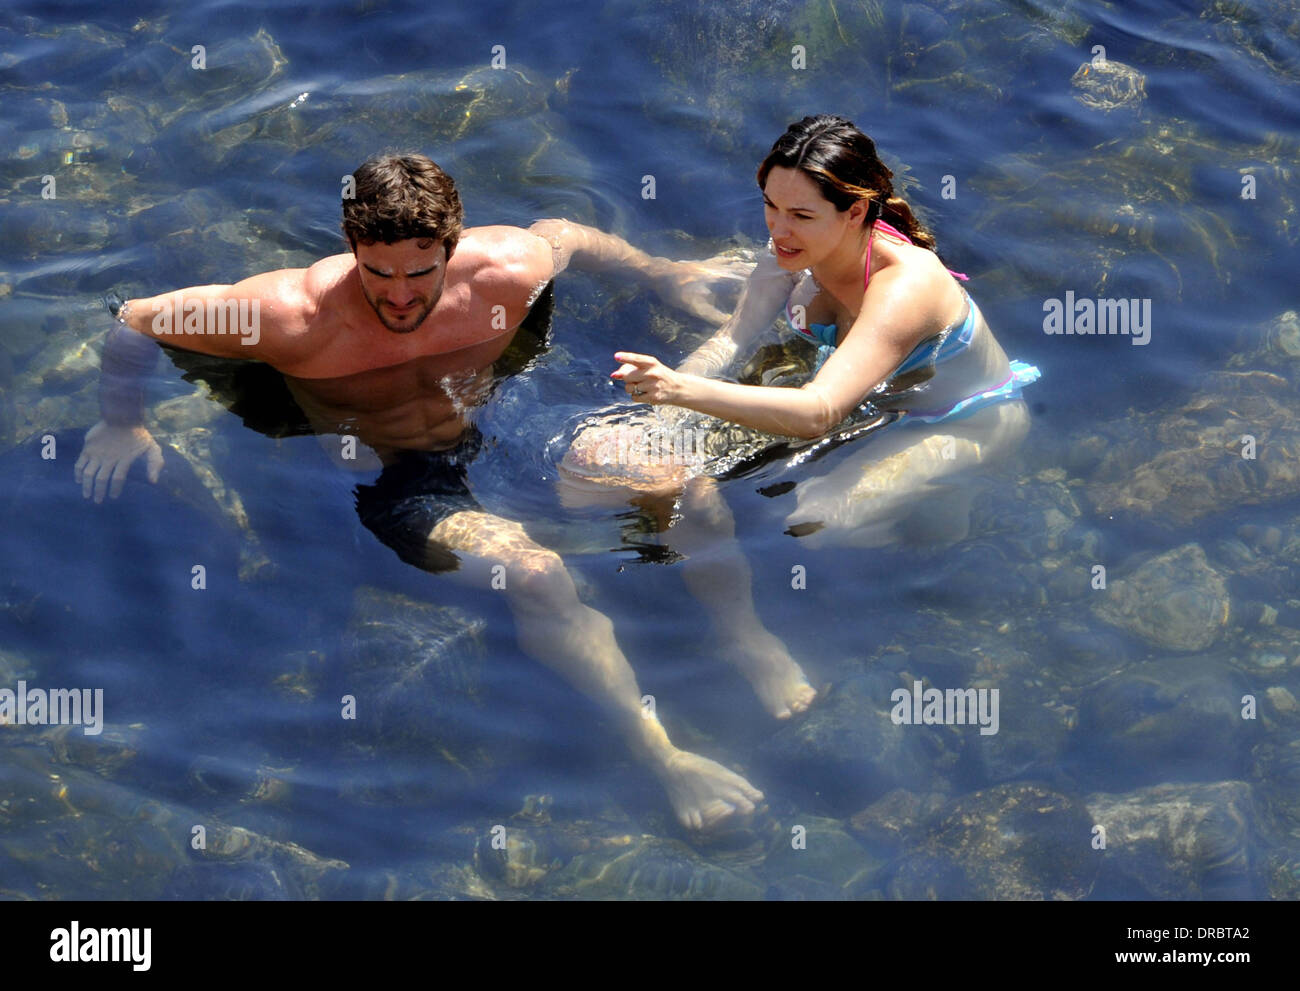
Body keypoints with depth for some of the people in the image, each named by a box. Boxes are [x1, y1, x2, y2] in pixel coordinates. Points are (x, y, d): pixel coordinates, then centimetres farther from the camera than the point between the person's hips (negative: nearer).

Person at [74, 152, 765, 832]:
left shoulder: (504, 275, -15)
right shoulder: (294, 318, -24)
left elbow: (560, 233, 12)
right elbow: (132, 320, -12)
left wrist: (661, 274, 14)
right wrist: (122, 423, -16)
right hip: (395, 485, -5)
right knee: (536, 577, -32)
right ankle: (662, 757, -26)